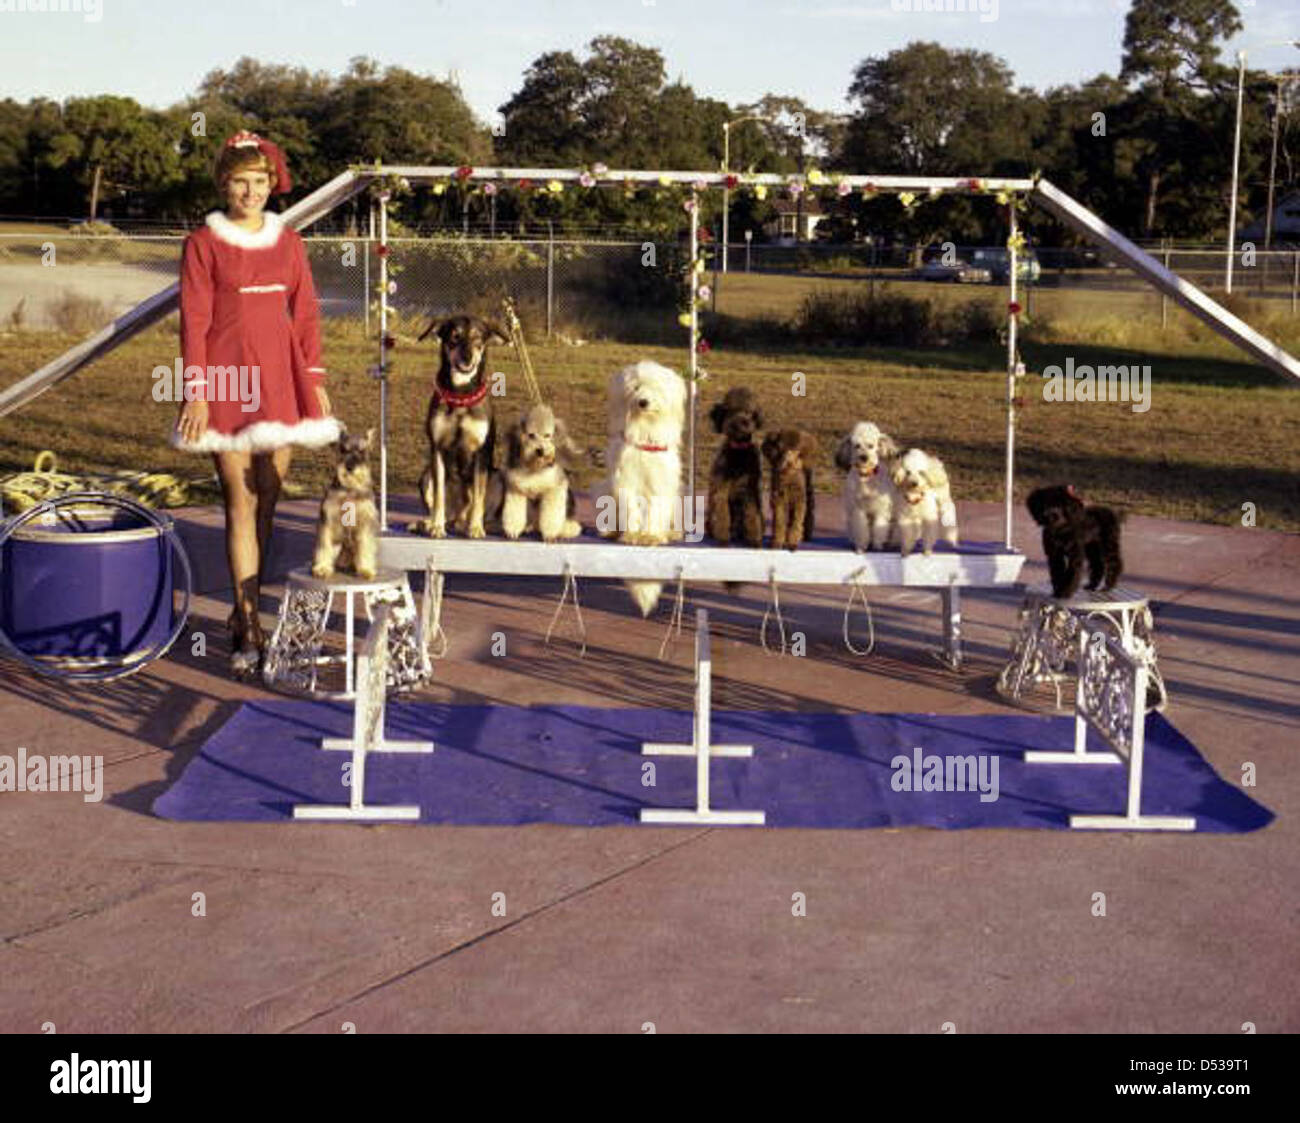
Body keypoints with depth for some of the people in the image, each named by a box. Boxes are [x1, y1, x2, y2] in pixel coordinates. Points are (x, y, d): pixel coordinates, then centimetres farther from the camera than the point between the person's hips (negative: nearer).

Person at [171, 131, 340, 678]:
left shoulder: (288, 242, 10)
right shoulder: (203, 243, -1)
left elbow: (305, 315, 11)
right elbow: (194, 321, -4)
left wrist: (314, 380, 5)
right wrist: (196, 393, -10)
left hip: (279, 379, 4)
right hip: (228, 381, -4)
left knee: (269, 498, 6)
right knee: (240, 500, -5)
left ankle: (247, 609, 20)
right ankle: (248, 631, -3)